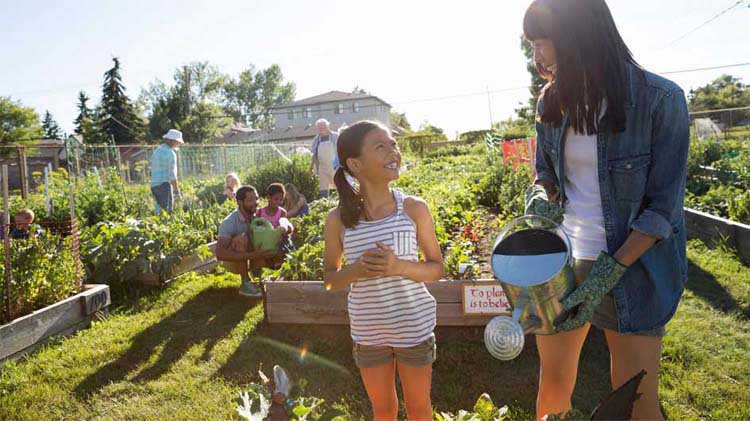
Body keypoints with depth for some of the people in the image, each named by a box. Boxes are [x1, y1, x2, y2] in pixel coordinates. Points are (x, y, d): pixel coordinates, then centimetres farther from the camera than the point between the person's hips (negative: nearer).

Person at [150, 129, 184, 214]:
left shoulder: (156, 151, 18)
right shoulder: (170, 153, -9)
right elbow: (172, 174, -13)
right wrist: (177, 191, -8)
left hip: (154, 185, 9)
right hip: (164, 185, -9)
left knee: (158, 211, 11)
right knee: (167, 212, -9)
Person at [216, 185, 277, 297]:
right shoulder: (229, 222, -29)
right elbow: (220, 254, -39)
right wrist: (251, 255, -46)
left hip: (249, 261, 4)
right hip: (232, 260, -4)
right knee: (242, 238, -34)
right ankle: (246, 284, -24)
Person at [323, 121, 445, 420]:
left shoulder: (414, 209, -13)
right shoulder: (338, 219, -12)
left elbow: (437, 269, -4)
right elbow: (330, 279, 1)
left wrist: (400, 266, -24)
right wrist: (356, 270, -21)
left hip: (414, 328, 0)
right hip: (368, 332, 1)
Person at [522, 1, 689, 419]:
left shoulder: (660, 99, -13)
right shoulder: (553, 101, 1)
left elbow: (663, 207, -12)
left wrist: (606, 277, -19)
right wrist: (542, 201, -11)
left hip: (632, 264, -4)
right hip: (562, 260, 4)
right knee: (553, 386, 14)